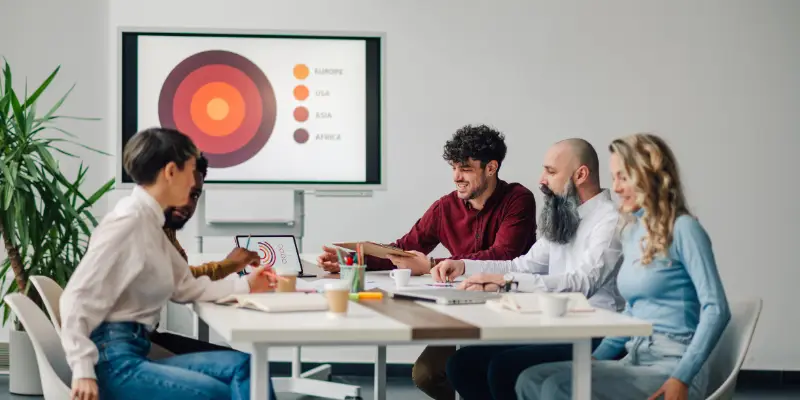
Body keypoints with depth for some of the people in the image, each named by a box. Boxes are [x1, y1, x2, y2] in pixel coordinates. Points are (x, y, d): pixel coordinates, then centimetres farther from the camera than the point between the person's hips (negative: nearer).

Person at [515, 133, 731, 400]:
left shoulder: (683, 229, -8)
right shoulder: (631, 232, 16)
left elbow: (716, 311, -14)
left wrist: (682, 379, -21)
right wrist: (596, 358, 9)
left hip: (671, 365, -8)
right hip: (635, 361, 8)